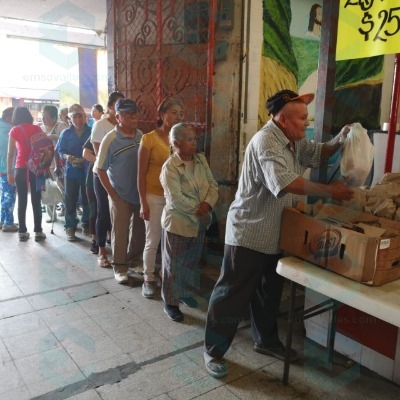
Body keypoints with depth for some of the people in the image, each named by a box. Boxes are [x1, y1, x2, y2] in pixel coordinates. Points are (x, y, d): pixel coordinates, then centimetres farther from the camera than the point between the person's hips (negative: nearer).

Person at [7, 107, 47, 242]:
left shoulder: (14, 131, 1)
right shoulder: (37, 128, 4)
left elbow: (10, 153, -2)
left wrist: (9, 172, 2)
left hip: (21, 168, -1)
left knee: (22, 201, 6)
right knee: (36, 201, 4)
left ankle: (22, 232, 10)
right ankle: (38, 232, 7)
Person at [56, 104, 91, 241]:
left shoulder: (91, 132, -1)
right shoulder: (66, 133, 3)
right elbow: (60, 151, 2)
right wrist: (66, 157, -20)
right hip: (71, 171, 0)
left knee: (87, 200, 10)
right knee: (70, 200, 3)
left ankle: (86, 225, 26)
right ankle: (70, 227, 13)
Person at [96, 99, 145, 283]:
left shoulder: (140, 136, 1)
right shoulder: (110, 139, -13)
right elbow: (100, 170, -9)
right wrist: (112, 194, -11)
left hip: (141, 193, 5)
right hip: (121, 196, -5)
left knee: (139, 231, 17)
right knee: (120, 233, 5)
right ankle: (120, 267, 21)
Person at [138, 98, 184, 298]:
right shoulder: (149, 139, -7)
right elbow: (141, 174, -6)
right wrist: (143, 203, -9)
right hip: (154, 197, -4)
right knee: (152, 241, 4)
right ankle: (148, 279, 21)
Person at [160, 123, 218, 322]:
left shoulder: (201, 159, 3)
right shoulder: (169, 167, -17)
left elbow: (213, 185, 1)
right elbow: (176, 198, -24)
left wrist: (207, 204, -16)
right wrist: (198, 210, -19)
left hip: (199, 222, 6)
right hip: (178, 222, -6)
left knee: (192, 261, 21)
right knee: (174, 264, 6)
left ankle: (185, 292, 41)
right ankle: (170, 302, 21)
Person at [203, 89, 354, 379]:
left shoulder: (295, 140, 7)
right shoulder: (265, 141, -24)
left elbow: (317, 154, 18)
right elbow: (284, 182, -36)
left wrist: (340, 140, -2)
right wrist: (329, 191, -30)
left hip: (275, 233, 10)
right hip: (248, 233, -9)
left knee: (270, 292, 22)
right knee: (232, 294, 2)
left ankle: (266, 340, 41)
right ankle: (214, 350, 18)